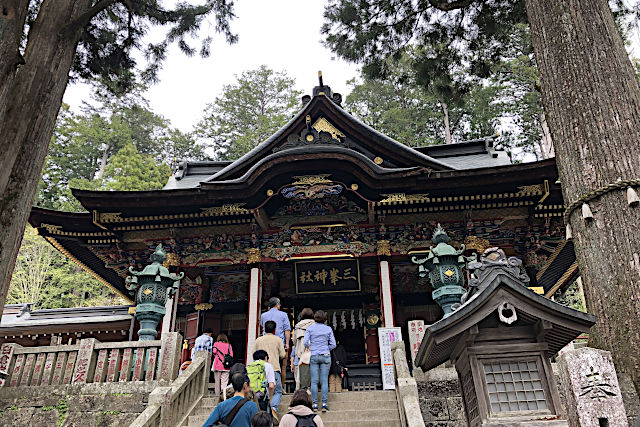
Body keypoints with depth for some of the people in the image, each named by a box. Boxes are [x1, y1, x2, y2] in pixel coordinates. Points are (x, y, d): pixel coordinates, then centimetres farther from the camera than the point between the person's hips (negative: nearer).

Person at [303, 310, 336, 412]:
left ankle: (315, 404, 3)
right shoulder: (328, 329, 2)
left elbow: (305, 342, -7)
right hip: (325, 356, 1)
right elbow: (333, 344, 2)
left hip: (313, 356, 0)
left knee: (314, 381, 3)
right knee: (324, 381, 2)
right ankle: (324, 404, 0)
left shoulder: (310, 328, 0)